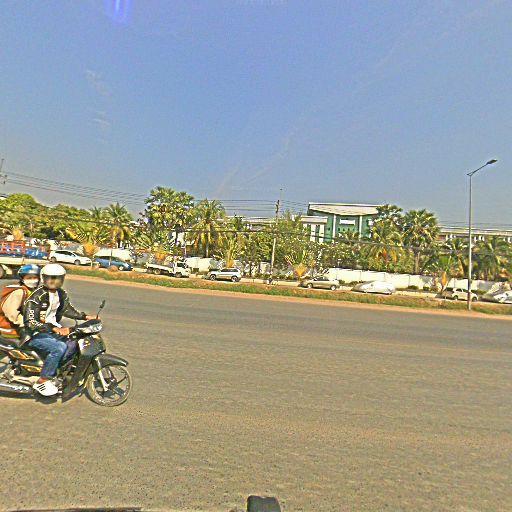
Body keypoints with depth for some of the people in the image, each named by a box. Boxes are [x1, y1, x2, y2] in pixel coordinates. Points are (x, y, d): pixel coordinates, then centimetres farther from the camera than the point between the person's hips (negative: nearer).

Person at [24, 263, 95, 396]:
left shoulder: (61, 294, 4)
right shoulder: (36, 297, -20)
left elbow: (67, 309, 19)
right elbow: (30, 323, -26)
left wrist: (85, 316, 5)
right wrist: (55, 329, -36)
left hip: (53, 328, 8)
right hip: (36, 334, -7)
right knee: (59, 348, -30)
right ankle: (42, 381, -14)